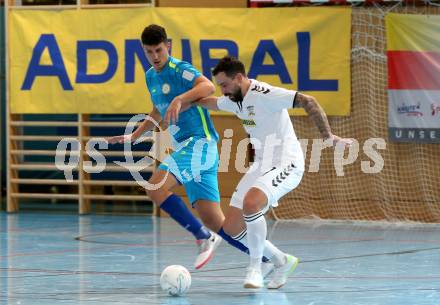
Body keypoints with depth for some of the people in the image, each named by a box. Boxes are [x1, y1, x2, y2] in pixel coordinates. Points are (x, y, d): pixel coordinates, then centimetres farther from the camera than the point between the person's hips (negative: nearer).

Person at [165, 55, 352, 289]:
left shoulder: (264, 94, -18)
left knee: (250, 204, -35)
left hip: (286, 164, -9)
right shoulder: (235, 100, 9)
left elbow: (307, 102, -24)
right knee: (231, 227, 1)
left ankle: (255, 268, -16)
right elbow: (208, 101, 28)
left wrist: (328, 136, -25)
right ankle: (282, 262, 19)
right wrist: (181, 103, 11)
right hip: (261, 165, 9)